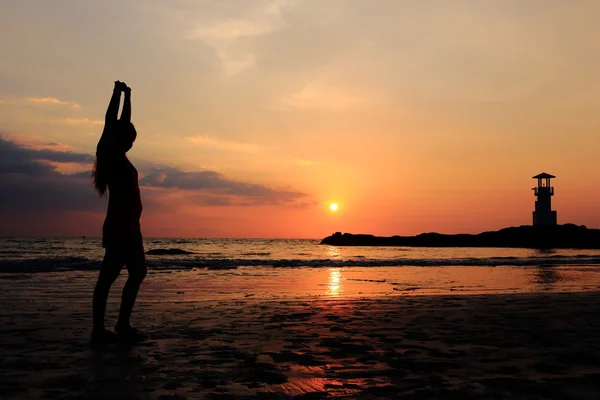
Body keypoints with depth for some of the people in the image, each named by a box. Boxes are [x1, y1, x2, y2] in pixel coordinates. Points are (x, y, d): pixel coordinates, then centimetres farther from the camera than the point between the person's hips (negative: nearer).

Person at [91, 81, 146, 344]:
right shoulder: (112, 156, -5)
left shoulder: (118, 158, 17)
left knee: (138, 272, 10)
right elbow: (111, 122, -11)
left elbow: (123, 123, 24)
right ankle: (99, 328, -4)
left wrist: (127, 96, 26)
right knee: (108, 277, -8)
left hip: (128, 227, 10)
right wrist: (118, 93, -4)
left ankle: (123, 324, 14)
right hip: (120, 227, -10)